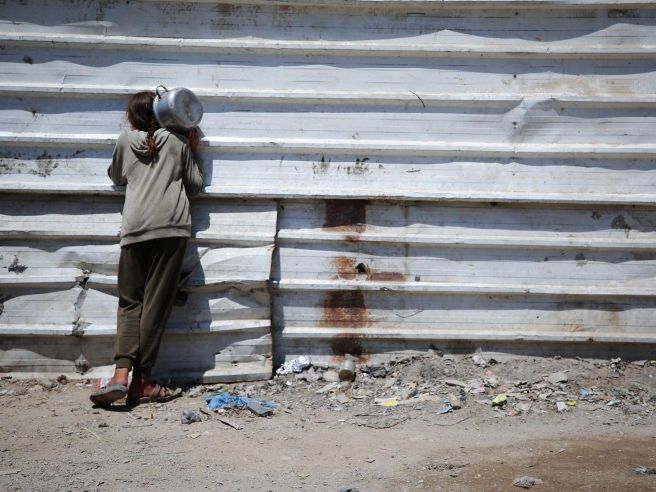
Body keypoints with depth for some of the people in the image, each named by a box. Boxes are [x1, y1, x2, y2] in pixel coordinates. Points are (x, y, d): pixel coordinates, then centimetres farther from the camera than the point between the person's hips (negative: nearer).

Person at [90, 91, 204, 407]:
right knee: (156, 303, -1)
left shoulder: (126, 141, 15)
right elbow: (195, 186, 17)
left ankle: (121, 374, -11)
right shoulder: (178, 143, 12)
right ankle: (141, 382, -2)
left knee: (130, 301, 6)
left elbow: (116, 177, 31)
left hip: (135, 227, 1)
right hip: (171, 226, -1)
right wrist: (192, 152, 26)